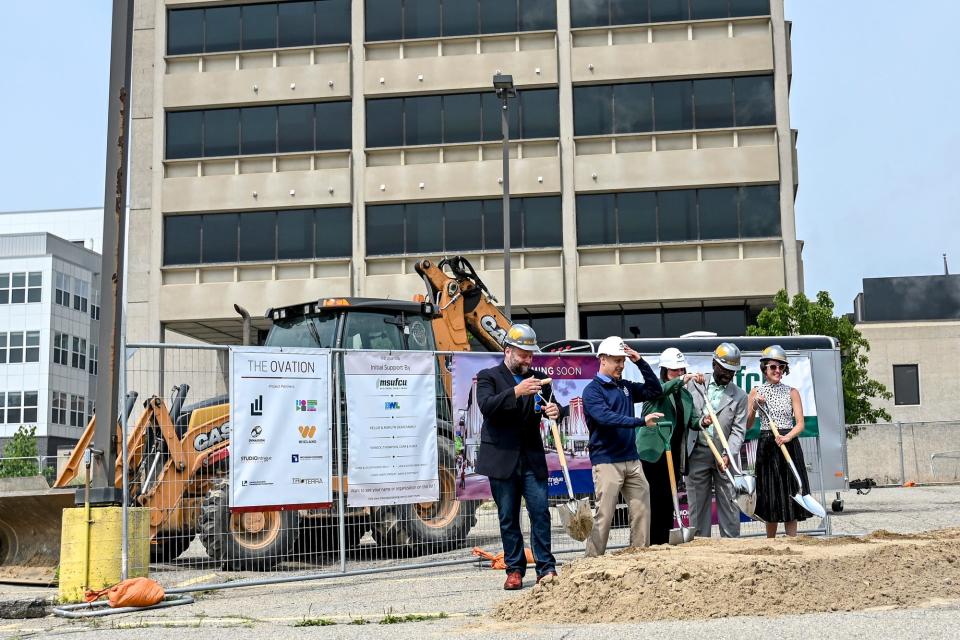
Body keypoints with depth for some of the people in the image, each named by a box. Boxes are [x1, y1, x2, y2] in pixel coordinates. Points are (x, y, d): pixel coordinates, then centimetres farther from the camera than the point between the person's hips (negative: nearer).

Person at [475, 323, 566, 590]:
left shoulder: (537, 378, 12)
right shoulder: (489, 376, 1)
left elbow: (552, 405, 7)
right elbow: (486, 405, -16)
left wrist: (556, 410, -17)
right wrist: (516, 391, -28)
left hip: (532, 458, 2)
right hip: (501, 460, -2)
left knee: (541, 513, -2)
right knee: (508, 518, 6)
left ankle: (546, 568, 5)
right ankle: (514, 570, 14)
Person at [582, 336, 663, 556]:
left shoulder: (626, 387, 15)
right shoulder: (592, 390, -7)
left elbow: (655, 390, 20)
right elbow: (606, 417, -21)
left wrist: (640, 362, 8)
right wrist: (641, 421, -27)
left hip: (632, 460, 7)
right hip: (606, 461, -7)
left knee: (642, 510, 5)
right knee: (604, 515, -8)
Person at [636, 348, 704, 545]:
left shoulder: (686, 395, 18)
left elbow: (691, 421, 13)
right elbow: (661, 390, -25)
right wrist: (682, 380, -36)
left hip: (675, 453, 6)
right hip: (654, 450, -6)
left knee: (668, 499, 8)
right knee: (660, 496, -10)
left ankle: (666, 542, 13)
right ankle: (656, 543, -7)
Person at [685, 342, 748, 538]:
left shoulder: (739, 396, 3)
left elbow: (738, 430, -2)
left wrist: (728, 455, -17)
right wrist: (699, 422, -17)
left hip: (723, 454, 0)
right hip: (697, 453, 1)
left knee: (728, 503, 1)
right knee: (698, 503, 5)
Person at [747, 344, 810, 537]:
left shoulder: (792, 392, 6)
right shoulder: (756, 392, 6)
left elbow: (800, 423, -1)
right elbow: (747, 424, 3)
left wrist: (787, 437, -19)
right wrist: (755, 406, -13)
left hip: (789, 446, 0)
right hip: (766, 447, 0)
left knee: (789, 496, -2)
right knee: (771, 498, 4)